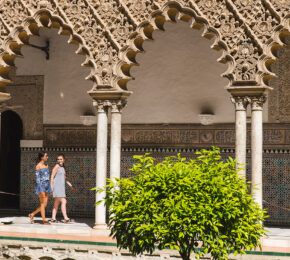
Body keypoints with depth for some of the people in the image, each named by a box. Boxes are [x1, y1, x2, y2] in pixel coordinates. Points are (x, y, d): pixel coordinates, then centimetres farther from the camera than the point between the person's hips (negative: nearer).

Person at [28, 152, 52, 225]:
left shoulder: (45, 166, 14)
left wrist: (49, 188, 16)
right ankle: (44, 220, -2)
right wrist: (41, 190, -19)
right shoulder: (38, 166, -8)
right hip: (41, 186, -8)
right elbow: (37, 178, -13)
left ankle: (32, 214, 20)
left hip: (46, 186, 8)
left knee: (45, 205, 6)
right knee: (43, 204, -6)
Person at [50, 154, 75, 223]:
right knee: (64, 202, -14)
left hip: (61, 188, 9)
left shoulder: (62, 167, 16)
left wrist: (71, 186, 19)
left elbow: (65, 178, 23)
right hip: (57, 187, -9)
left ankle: (53, 218, 10)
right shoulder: (57, 166, -9)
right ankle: (66, 218, -16)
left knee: (56, 203, 8)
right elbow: (52, 177, -11)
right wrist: (51, 188, -16)